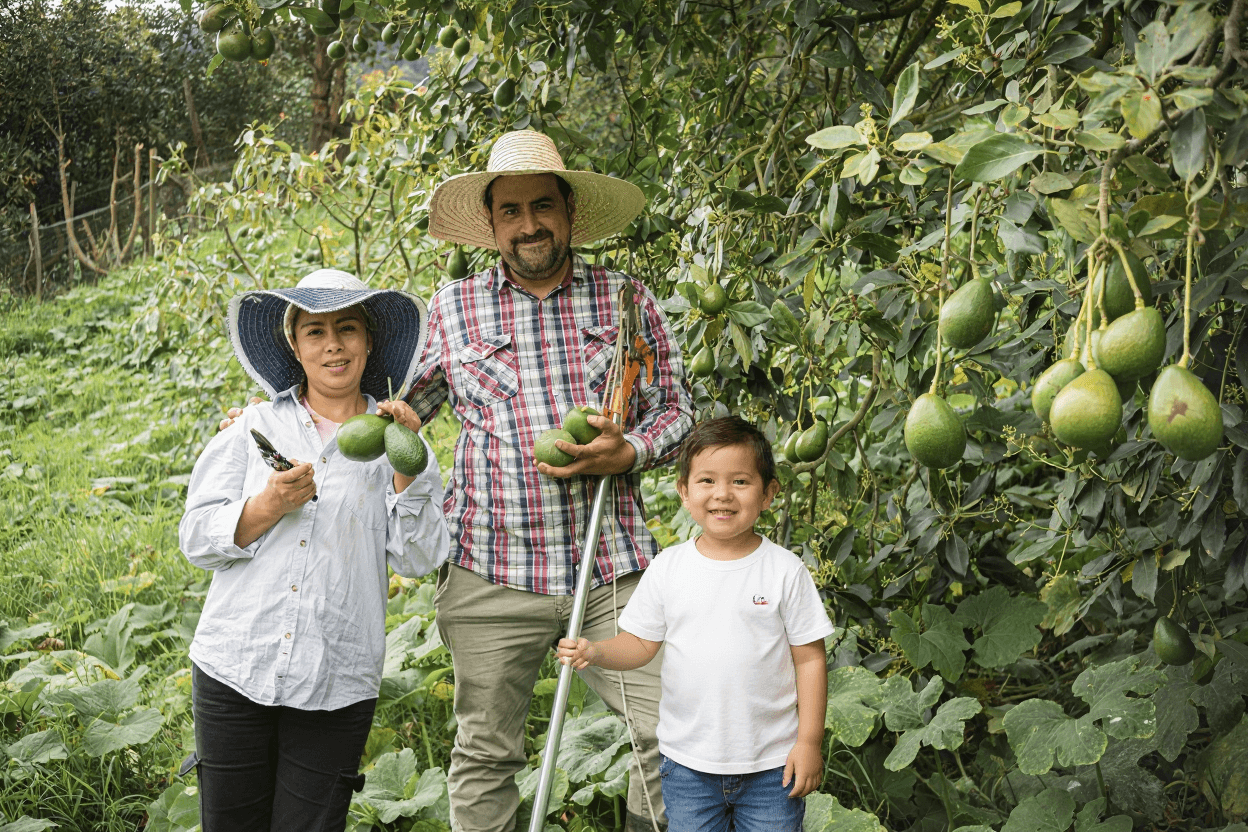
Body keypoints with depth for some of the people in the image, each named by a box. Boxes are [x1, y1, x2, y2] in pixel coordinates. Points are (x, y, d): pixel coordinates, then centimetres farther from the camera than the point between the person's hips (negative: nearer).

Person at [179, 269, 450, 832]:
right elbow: (196, 538, 5)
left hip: (337, 684, -1)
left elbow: (419, 560, -2)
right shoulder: (258, 427, 7)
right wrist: (265, 507, -13)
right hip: (234, 671, 1)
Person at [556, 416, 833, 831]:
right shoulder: (668, 568, -2)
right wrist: (595, 651, -16)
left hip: (772, 764, -2)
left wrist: (809, 741, -5)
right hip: (688, 762, 2)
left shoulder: (785, 570, -7)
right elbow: (641, 643, 4)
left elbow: (810, 658, -3)